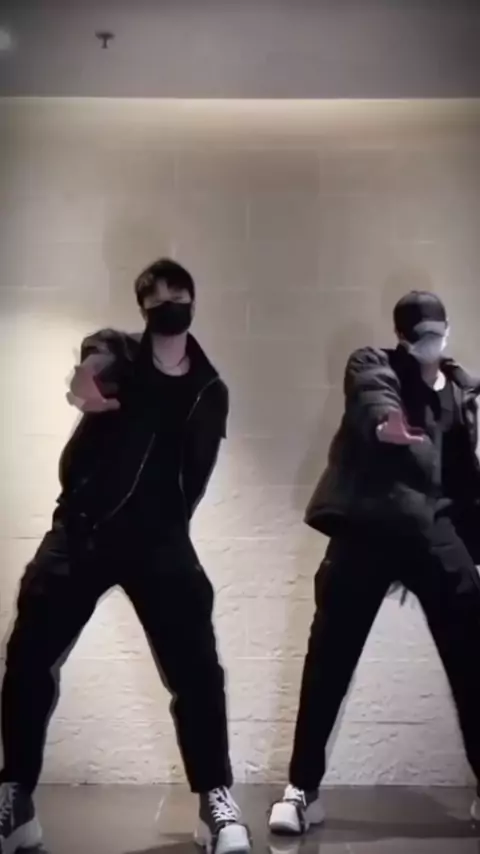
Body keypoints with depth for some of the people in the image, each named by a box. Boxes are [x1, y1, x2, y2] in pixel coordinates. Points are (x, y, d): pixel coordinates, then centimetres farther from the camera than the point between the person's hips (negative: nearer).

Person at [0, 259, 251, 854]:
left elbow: (193, 476, 13)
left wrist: (168, 526, 6)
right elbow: (91, 360, -22)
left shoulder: (209, 391, 10)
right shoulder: (114, 352, 3)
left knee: (196, 670, -5)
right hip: (83, 529, -1)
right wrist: (87, 382, -42)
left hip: (158, 538, 1)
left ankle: (216, 800, 10)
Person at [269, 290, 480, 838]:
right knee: (329, 658, -1)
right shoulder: (372, 365, 7)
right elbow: (374, 405, -18)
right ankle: (302, 788, 10)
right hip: (368, 523, -3)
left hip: (434, 527, 3)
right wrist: (386, 423, -41)